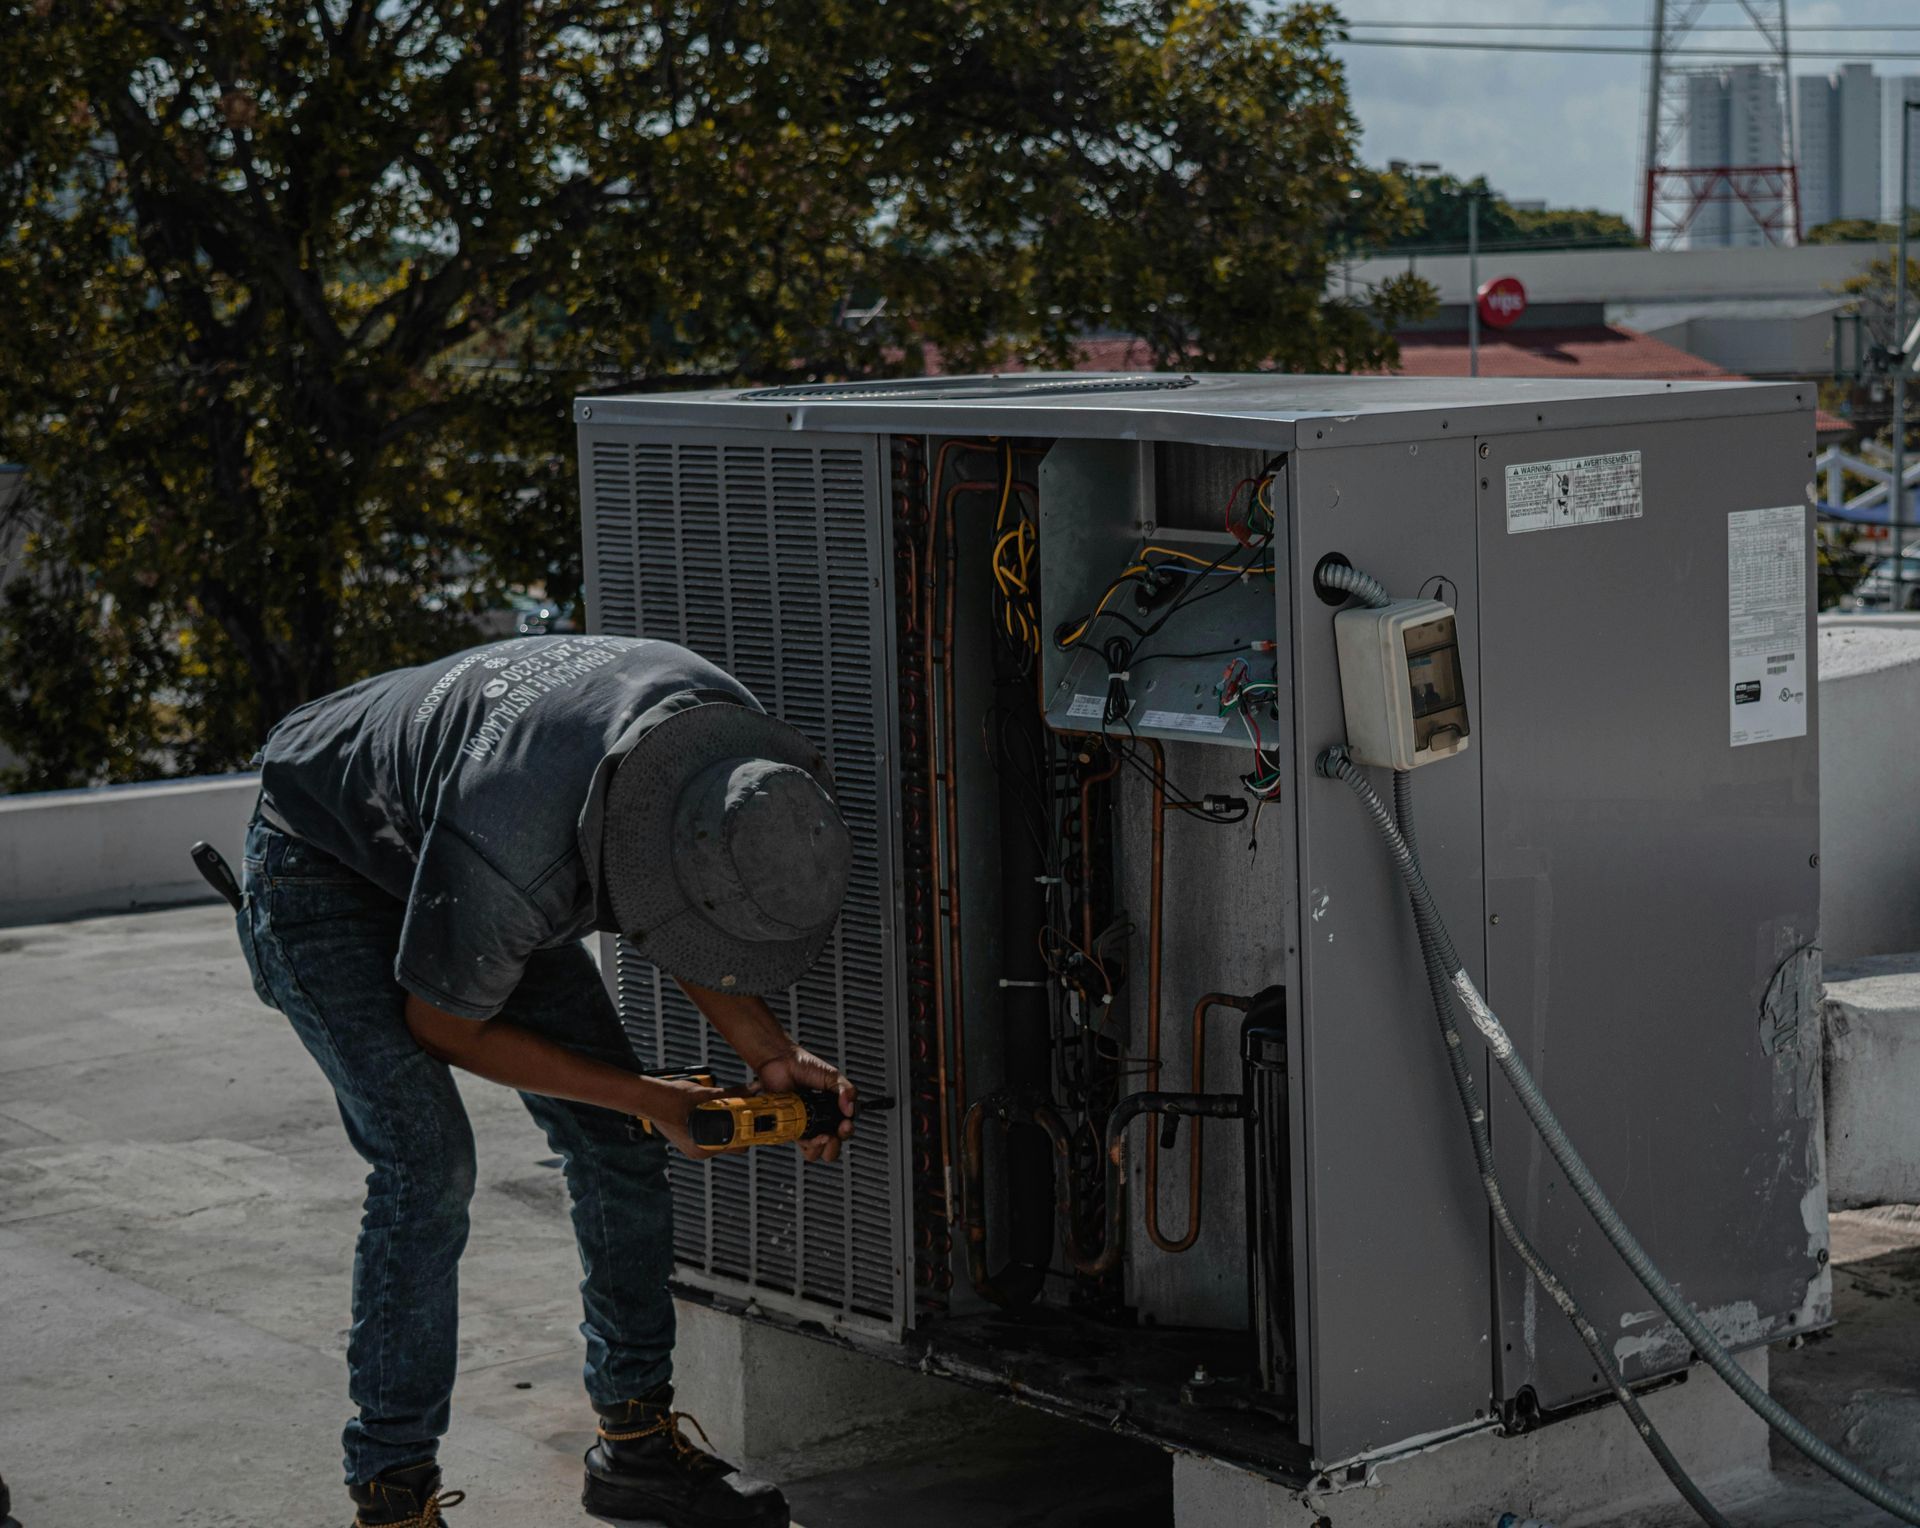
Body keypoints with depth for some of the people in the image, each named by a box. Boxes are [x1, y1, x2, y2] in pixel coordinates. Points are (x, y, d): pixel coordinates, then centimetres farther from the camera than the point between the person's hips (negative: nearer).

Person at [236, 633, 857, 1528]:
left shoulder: (733, 746, -24)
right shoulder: (511, 850, -44)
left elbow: (677, 914, -3)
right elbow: (443, 1026, -23)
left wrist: (772, 1057, -15)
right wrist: (646, 1099, -20)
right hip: (324, 872, -7)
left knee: (615, 1144, 1)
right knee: (426, 1161, -20)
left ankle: (636, 1438, 14)